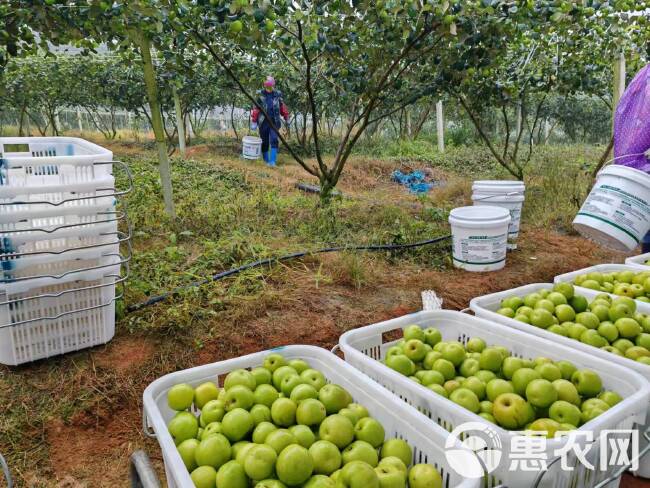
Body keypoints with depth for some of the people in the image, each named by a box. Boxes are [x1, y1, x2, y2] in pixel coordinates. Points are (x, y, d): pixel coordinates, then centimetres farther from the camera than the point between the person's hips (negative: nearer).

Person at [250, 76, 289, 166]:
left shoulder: (277, 94, 4)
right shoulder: (260, 95, -2)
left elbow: (282, 107, 14)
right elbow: (256, 108, -2)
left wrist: (286, 118, 18)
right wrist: (254, 122, -6)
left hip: (274, 122, 1)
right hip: (263, 122, 0)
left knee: (274, 140, -12)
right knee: (264, 142, 7)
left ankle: (272, 161, -14)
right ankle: (265, 161, 21)